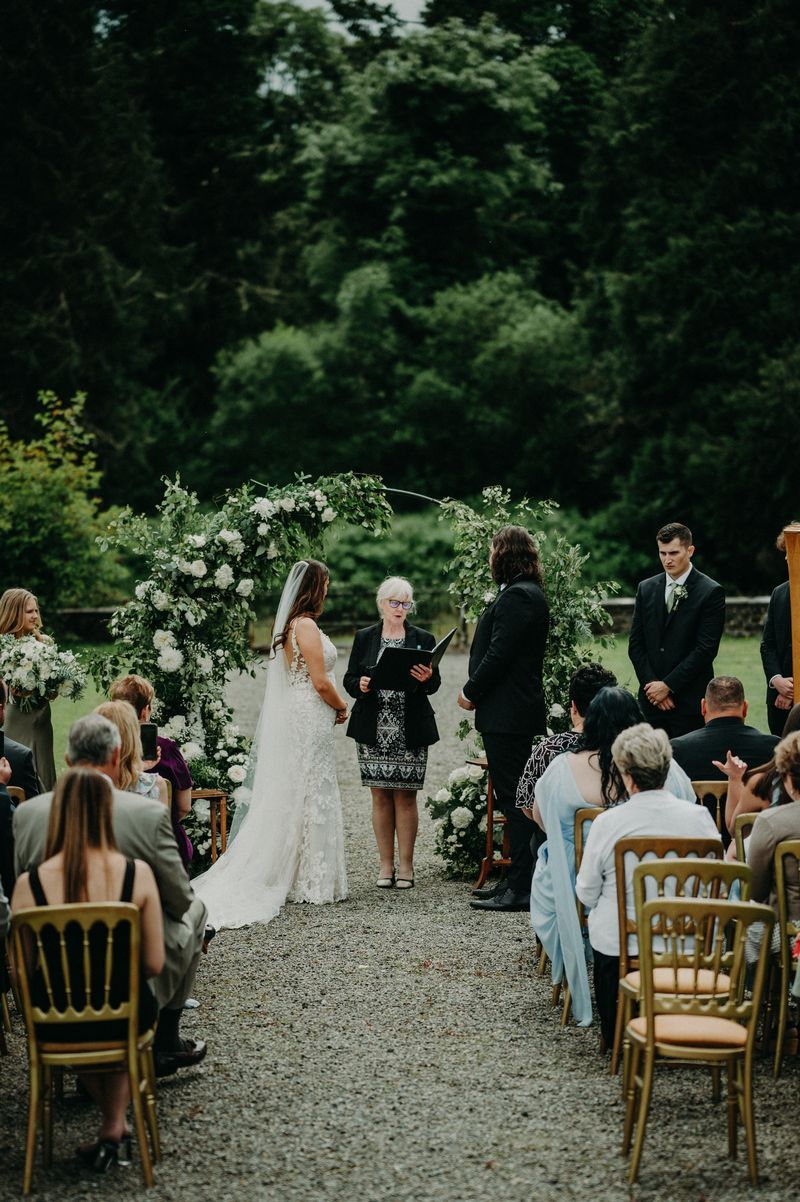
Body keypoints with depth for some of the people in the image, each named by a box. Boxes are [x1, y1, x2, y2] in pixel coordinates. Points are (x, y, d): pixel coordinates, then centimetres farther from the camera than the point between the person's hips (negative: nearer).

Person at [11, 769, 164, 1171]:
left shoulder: (30, 884, -13)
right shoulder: (138, 873, -13)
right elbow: (154, 964, -7)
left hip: (56, 1025, 1)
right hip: (124, 1019, 0)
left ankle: (114, 1126, 47)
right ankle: (114, 1129, 39)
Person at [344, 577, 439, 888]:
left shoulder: (423, 639, 7)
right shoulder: (364, 638, 10)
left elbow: (435, 684, 4)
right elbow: (349, 679, 9)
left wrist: (427, 678, -18)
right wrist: (360, 685, -13)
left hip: (410, 732, -1)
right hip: (373, 731, 1)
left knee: (405, 796, 0)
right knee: (380, 796, 3)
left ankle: (405, 864, 8)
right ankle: (386, 864, 12)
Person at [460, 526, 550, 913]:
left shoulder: (517, 597, -16)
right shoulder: (527, 593, 17)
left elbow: (499, 654, -20)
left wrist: (471, 693, -9)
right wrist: (476, 691, 12)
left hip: (507, 716, -11)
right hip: (517, 712, 11)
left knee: (514, 799, -8)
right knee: (514, 798, 14)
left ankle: (521, 890, -6)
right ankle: (519, 882, 20)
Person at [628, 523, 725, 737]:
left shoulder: (711, 592, -3)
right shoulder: (646, 589, 12)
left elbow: (706, 649, -8)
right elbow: (635, 645, 11)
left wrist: (668, 685, -10)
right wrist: (651, 684, -3)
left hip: (690, 702, -4)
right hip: (651, 700, 4)